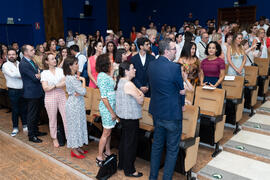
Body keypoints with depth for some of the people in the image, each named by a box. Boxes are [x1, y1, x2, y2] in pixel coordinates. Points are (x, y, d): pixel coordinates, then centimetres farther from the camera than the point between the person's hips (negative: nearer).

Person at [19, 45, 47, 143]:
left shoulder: (31, 61, 12)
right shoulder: (23, 64, -19)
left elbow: (39, 73, 7)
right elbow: (35, 78, -22)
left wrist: (39, 75, -15)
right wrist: (40, 75, -4)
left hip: (37, 92, 9)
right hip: (32, 93, -9)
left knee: (36, 113, 19)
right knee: (32, 115, 2)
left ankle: (35, 131, 33)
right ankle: (31, 135, 14)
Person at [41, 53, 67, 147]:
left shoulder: (60, 70, 5)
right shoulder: (44, 73, -1)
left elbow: (64, 83, -6)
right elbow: (45, 88, -10)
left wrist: (54, 85, -13)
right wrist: (58, 85, -8)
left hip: (61, 96, 2)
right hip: (50, 97, -2)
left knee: (66, 117, 0)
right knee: (52, 119, 9)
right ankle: (54, 138, 27)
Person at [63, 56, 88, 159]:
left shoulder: (74, 76, 9)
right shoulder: (71, 78, -22)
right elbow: (83, 92, -22)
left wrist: (77, 93, -12)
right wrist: (83, 80, -10)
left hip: (78, 104, 9)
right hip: (74, 104, -9)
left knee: (79, 124, 16)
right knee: (74, 125, 2)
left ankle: (77, 146, 28)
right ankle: (74, 150, 15)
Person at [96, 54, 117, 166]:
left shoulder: (105, 75, 9)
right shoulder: (102, 76, -20)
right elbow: (104, 97, -21)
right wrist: (112, 112, -19)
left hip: (111, 105, 9)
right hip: (107, 107, -9)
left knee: (109, 131, 18)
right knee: (106, 133, 0)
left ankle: (107, 152, 32)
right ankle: (99, 157, 12)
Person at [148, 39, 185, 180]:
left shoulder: (152, 65, 0)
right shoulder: (175, 67, -20)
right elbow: (181, 89, -8)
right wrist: (182, 104, 10)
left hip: (156, 111, 7)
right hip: (172, 113, -7)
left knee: (157, 144, 21)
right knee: (172, 149, 10)